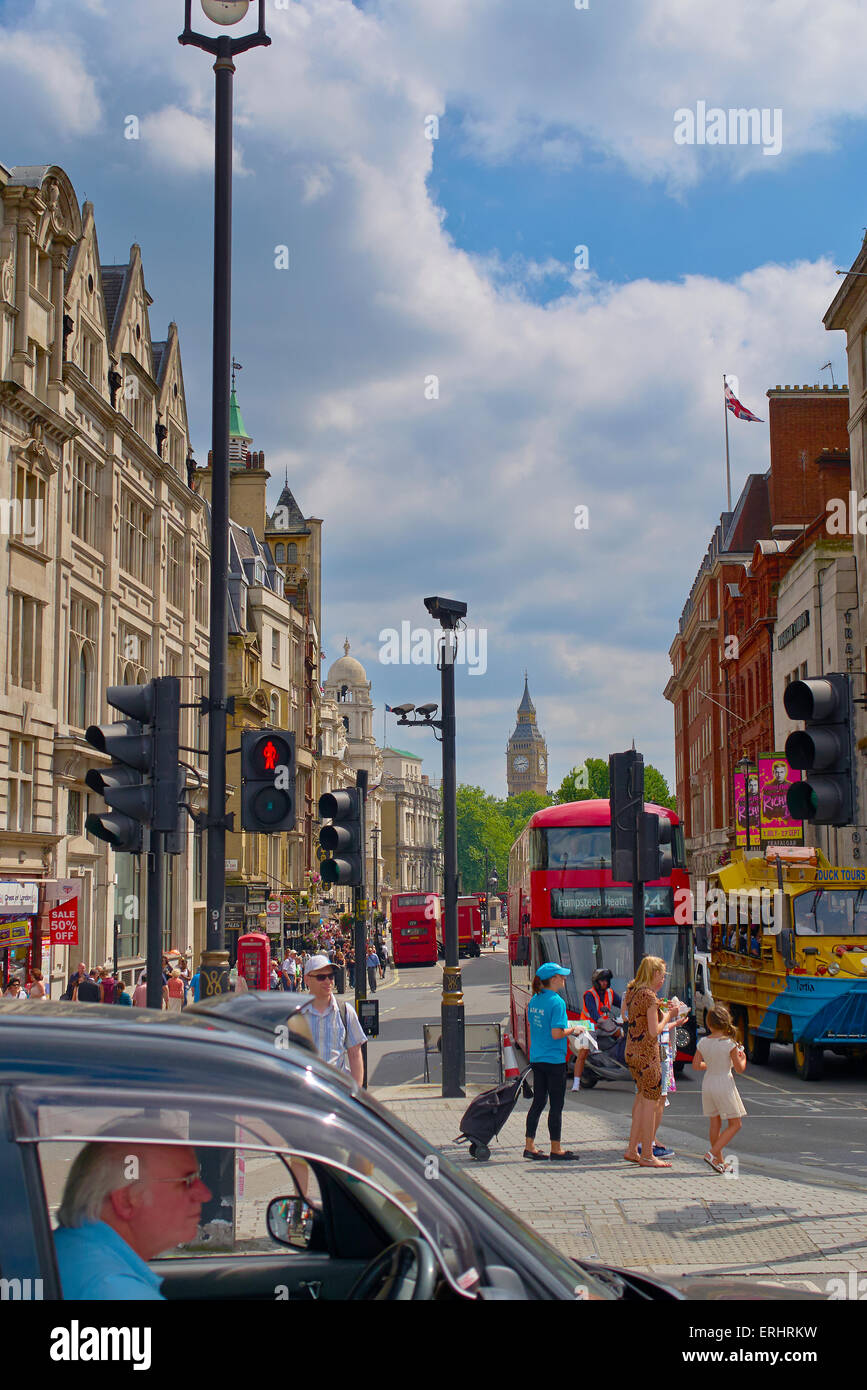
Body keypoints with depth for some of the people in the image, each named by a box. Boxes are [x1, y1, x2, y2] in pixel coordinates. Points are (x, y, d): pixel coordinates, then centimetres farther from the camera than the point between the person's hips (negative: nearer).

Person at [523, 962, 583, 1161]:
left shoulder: (534, 1000, 7)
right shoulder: (557, 1002, -17)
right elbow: (557, 1034, -22)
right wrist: (573, 1029, -5)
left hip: (537, 1060, 8)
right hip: (554, 1060, -8)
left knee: (538, 1102, 14)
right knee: (556, 1105, 2)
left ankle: (529, 1146, 16)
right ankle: (556, 1150, 8)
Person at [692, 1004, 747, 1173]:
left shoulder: (703, 1042, -2)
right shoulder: (730, 1044, -14)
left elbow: (696, 1065, 3)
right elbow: (739, 1069, -10)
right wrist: (743, 1058, 10)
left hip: (708, 1084, 5)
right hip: (724, 1085, -5)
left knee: (715, 1123, 13)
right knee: (735, 1124, 4)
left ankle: (720, 1161, 18)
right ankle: (712, 1153, -8)